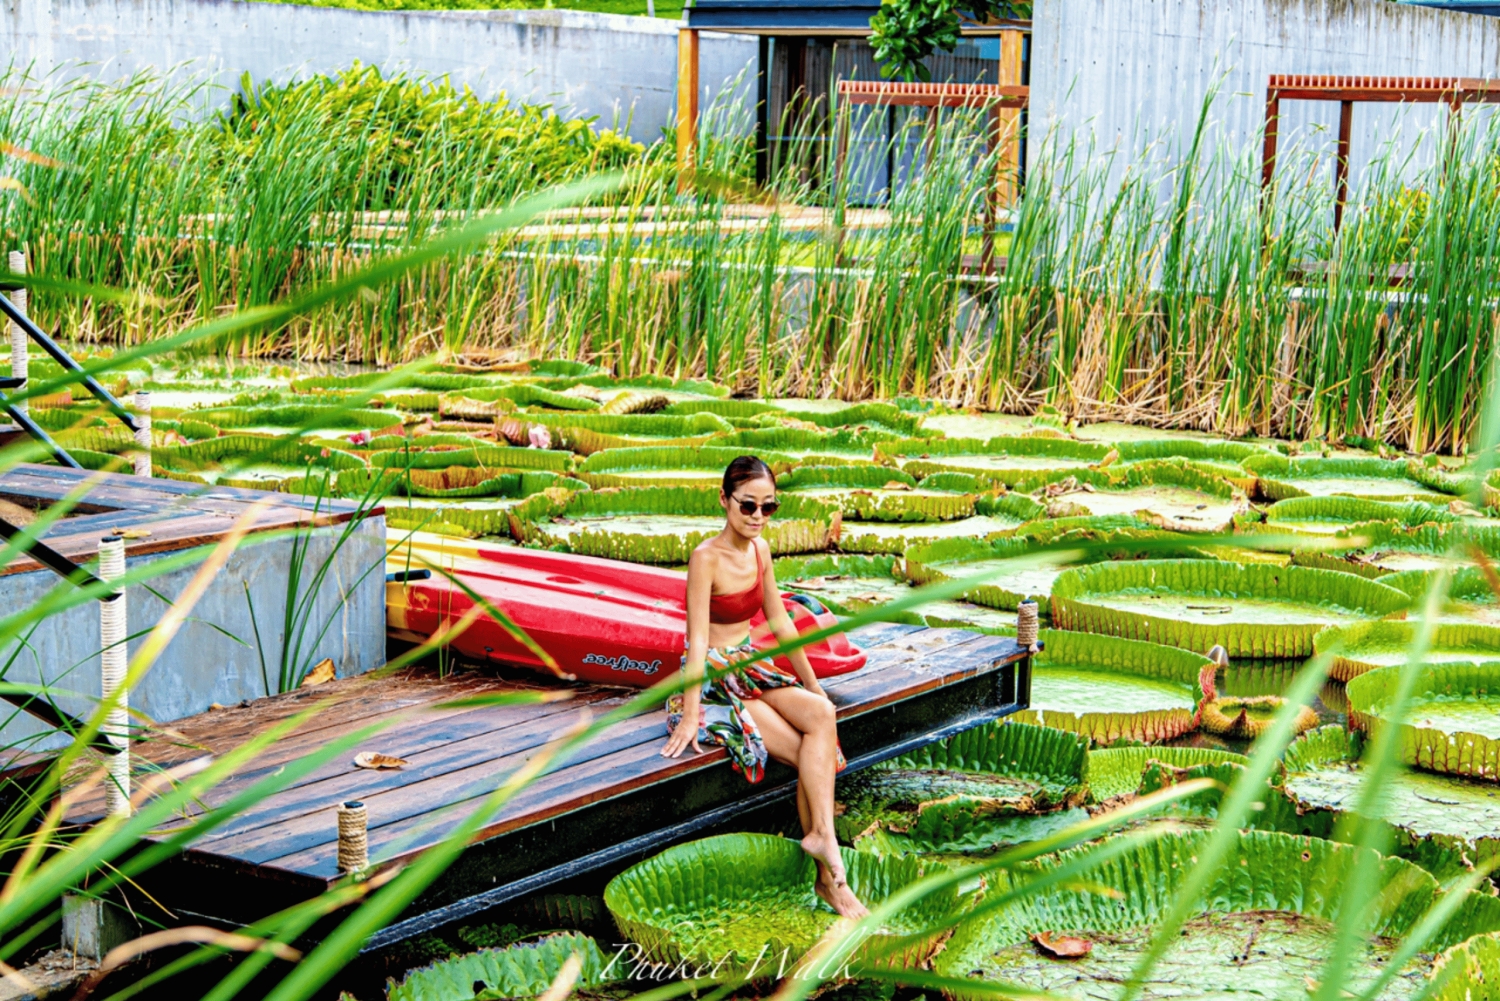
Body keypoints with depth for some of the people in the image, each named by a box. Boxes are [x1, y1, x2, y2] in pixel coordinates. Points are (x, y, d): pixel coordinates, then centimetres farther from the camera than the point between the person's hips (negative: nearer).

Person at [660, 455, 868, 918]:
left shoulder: (760, 550, 5)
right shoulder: (706, 557, -18)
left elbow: (780, 622, 15)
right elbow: (697, 639, -22)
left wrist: (812, 684, 17)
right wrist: (690, 714, -26)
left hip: (749, 667, 7)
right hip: (711, 679, -7)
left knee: (822, 714, -22)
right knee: (813, 756, -21)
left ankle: (823, 855, -26)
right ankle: (829, 874, -19)